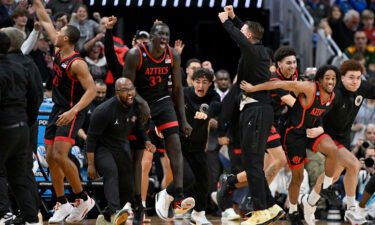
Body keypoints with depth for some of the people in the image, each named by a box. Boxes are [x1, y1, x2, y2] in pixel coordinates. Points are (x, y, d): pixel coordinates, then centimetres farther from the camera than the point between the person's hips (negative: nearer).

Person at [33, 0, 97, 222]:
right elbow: (46, 22, 16)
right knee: (51, 157, 6)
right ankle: (62, 204, 14)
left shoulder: (77, 63, -19)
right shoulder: (59, 52, 5)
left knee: (60, 156, -20)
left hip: (71, 114, -9)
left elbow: (91, 90, -23)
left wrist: (73, 111, -32)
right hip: (57, 111, 9)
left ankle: (83, 199, -10)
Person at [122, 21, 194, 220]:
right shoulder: (135, 54, -18)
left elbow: (177, 88, 3)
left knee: (175, 146, -14)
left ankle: (177, 197, -19)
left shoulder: (173, 56, -6)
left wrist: (183, 120, 2)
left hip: (162, 101, 3)